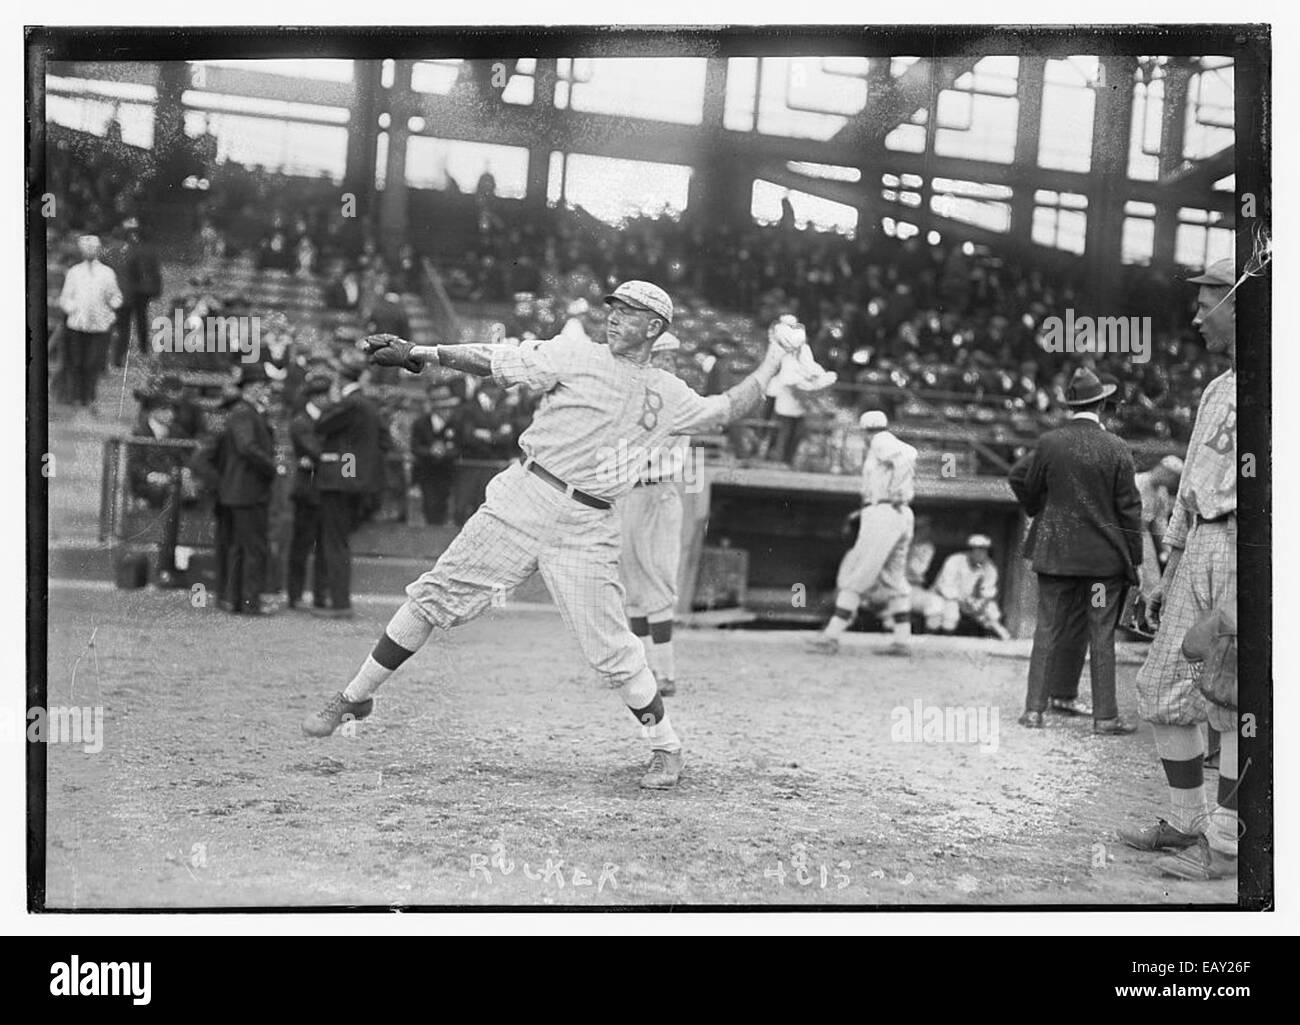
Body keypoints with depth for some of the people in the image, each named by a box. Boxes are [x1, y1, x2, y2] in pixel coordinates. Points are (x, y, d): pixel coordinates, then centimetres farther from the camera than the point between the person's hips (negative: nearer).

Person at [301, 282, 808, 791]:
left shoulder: (667, 395, 10)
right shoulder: (574, 357, 2)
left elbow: (727, 409, 17)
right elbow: (494, 362, -4)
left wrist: (776, 354, 15)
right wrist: (419, 353, -13)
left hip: (586, 529, 0)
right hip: (522, 501, 0)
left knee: (612, 651, -4)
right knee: (436, 595, -4)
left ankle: (666, 748, 15)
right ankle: (355, 698, 8)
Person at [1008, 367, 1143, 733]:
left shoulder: (1049, 444, -5)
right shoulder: (1117, 450, -9)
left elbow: (1019, 479, 8)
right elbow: (1129, 508, -6)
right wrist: (1133, 559, 1)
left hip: (1054, 551, 2)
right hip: (1103, 554, -2)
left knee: (1049, 628, 10)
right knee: (1101, 634, 4)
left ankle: (1035, 708, 10)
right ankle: (1105, 716, 7)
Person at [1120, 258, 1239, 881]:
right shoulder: (1217, 390, 21)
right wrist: (1168, 575, 23)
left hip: (1251, 550, -9)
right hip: (1201, 549, 9)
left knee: (1234, 701, -6)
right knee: (1162, 694, 9)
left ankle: (1225, 842, 2)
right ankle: (1185, 823, 20)